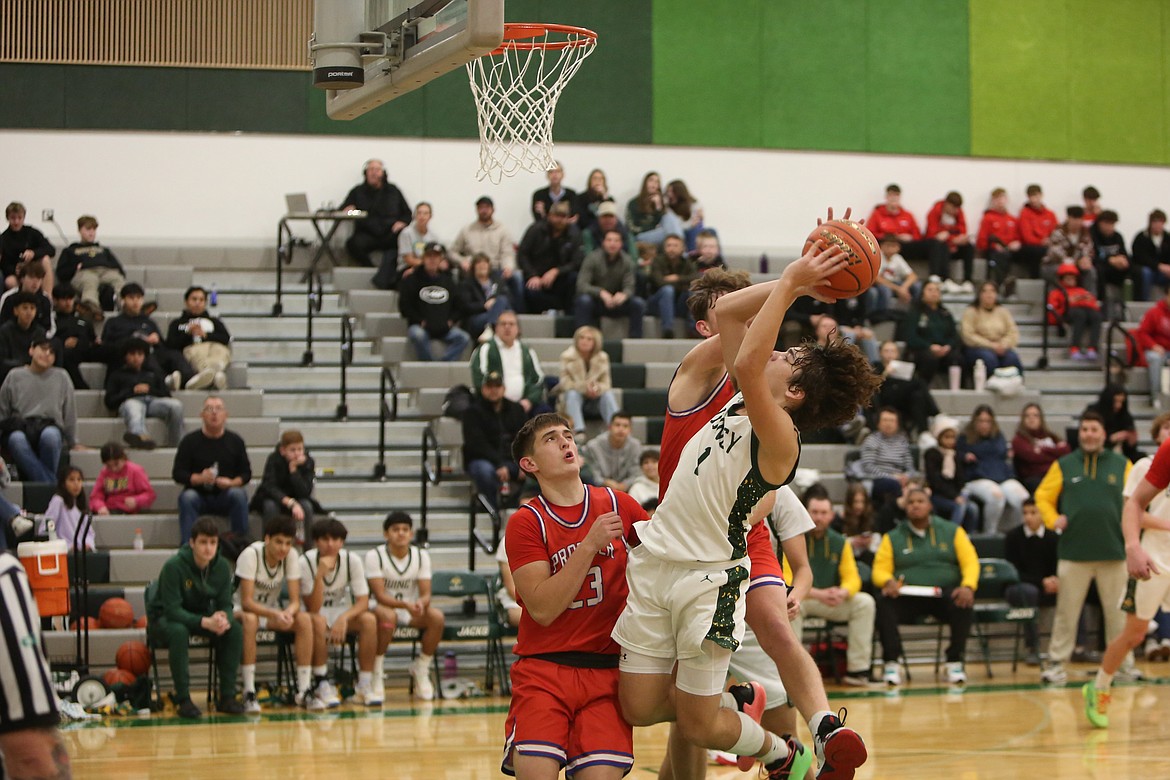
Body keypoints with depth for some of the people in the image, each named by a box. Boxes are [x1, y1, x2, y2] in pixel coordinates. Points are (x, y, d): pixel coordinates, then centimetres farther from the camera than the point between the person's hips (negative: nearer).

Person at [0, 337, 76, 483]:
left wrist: (72, 443, 16)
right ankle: (49, 484, -40)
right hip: (20, 429, 0)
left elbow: (70, 413, 16)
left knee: (49, 435, -40)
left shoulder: (61, 377, 14)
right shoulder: (14, 377, 13)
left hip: (50, 427, 0)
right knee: (17, 440, -39)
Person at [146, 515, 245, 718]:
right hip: (163, 618, -5)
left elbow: (225, 605, -7)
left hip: (202, 615, 5)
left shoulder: (222, 566, -10)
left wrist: (224, 619, -33)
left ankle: (227, 696, -15)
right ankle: (183, 700, -32)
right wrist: (205, 622, -42)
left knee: (235, 629, -21)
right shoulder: (174, 566, -25)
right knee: (179, 631, -39)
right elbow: (172, 609, -29)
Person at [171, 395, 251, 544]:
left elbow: (246, 473, 8)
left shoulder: (235, 441, 7)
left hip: (225, 497, 1)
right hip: (199, 494, -1)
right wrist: (199, 478, -20)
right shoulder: (190, 441, 2)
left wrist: (232, 482, -15)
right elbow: (177, 473, -2)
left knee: (239, 494, -31)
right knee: (187, 497, -33)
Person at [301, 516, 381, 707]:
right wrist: (320, 575, -38)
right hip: (317, 614, -3)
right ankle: (323, 686, -29)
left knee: (369, 620, -27)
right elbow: (313, 609, -25)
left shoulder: (352, 560, -13)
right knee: (318, 622, -38)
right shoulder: (306, 562, -20)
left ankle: (364, 686, -22)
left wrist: (344, 618, -34)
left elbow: (363, 601, -15)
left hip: (342, 611, 3)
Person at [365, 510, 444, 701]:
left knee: (437, 618, -26)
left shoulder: (421, 555, -2)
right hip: (382, 607, -4)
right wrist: (405, 605, -37)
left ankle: (421, 668, -6)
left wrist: (420, 604, -34)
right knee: (388, 616, -39)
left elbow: (426, 594, -8)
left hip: (411, 608, 4)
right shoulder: (375, 556, -13)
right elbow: (380, 595, -19)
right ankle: (376, 673, -22)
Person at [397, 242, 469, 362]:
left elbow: (459, 306, 18)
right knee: (418, 335, -38)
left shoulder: (448, 281, 18)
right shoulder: (411, 280, 8)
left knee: (463, 338, -23)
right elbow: (404, 307, 1)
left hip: (444, 328, 3)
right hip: (420, 326, -3)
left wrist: (451, 320, 0)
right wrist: (420, 321, -10)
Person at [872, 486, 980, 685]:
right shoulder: (892, 538, 14)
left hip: (945, 593, 0)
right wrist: (889, 582, -19)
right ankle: (891, 663, -24)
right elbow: (880, 570, 6)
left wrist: (968, 586, -17)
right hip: (907, 597, 1)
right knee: (883, 602, -31)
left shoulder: (952, 532, 13)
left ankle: (955, 662, -20)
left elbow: (970, 562, 4)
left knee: (964, 605, -34)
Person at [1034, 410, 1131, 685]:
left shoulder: (1121, 465, 6)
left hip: (1113, 551, 0)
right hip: (1074, 552, 0)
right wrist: (1053, 519, -6)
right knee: (1066, 611, 3)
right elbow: (1043, 496, 9)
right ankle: (1056, 663, 9)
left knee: (1118, 611, 5)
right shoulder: (1064, 466, 7)